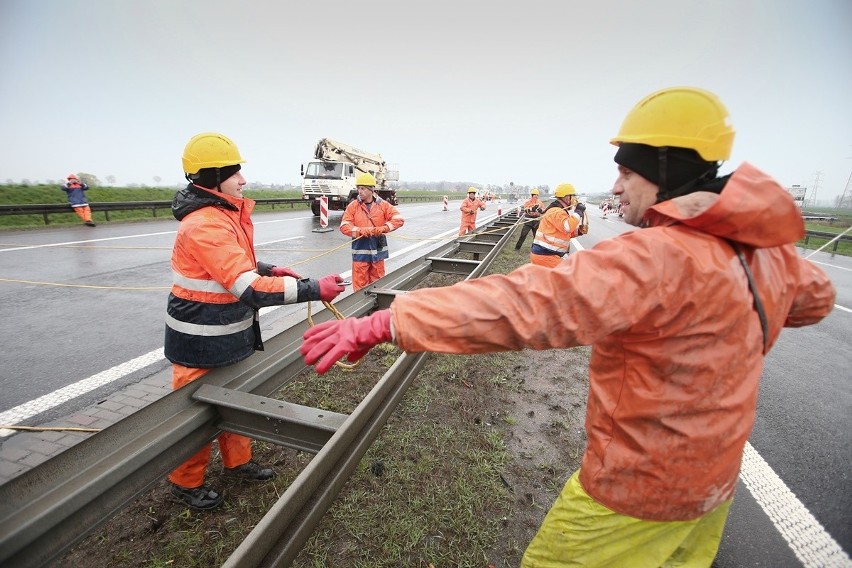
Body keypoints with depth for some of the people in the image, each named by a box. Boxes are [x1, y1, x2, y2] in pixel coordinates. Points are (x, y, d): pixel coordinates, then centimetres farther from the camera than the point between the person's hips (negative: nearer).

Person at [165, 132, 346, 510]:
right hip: (202, 343, -9)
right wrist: (313, 289, -32)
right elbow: (250, 290, -33)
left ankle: (237, 461, 43)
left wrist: (271, 270, 4)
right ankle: (186, 482, 37)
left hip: (232, 333, 9)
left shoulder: (226, 215, 4)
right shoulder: (205, 225, -27)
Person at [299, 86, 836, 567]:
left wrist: (385, 322, -42)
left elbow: (524, 304, -43)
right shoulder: (767, 251, -4)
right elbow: (816, 295, 19)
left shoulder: (657, 258, -32)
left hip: (638, 487, -7)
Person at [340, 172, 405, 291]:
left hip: (378, 250, 1)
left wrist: (383, 228, -17)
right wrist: (360, 231, -21)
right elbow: (344, 226, -5)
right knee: (360, 284, 2)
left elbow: (399, 219, -4)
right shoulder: (353, 206, 1)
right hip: (360, 251, -1)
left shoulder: (383, 205, 2)